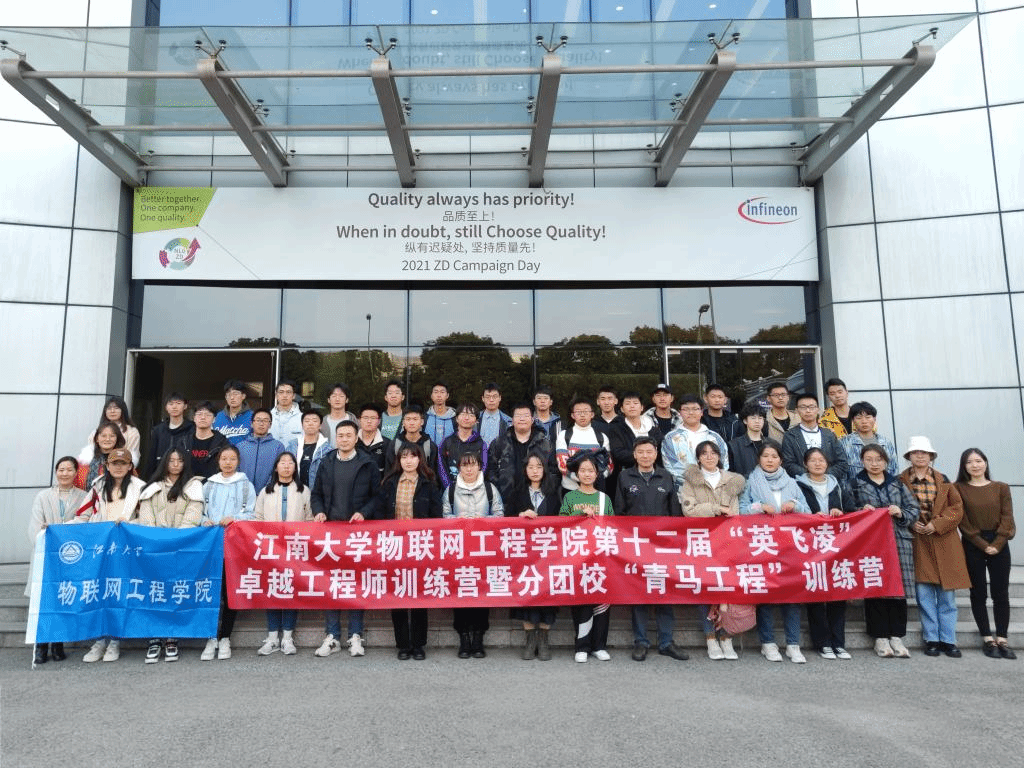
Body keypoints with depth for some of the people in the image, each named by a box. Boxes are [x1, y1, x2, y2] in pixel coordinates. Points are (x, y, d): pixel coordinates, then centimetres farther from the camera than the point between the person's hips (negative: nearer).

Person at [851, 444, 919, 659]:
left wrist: (901, 513, -7)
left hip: (899, 541, 2)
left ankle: (896, 637, 11)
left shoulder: (897, 484, 15)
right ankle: (880, 637, 6)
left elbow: (914, 509, 12)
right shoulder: (856, 484, 8)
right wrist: (862, 511, -12)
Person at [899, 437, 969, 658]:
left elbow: (956, 508, 2)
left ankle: (948, 640, 13)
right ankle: (931, 640, 11)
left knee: (947, 595, 4)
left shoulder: (943, 480, 8)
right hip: (917, 543, -1)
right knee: (924, 594, 1)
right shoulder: (900, 481, 2)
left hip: (943, 542, 2)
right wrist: (910, 523, -13)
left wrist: (937, 524, -11)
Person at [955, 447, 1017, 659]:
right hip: (972, 547, -1)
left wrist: (997, 544, -11)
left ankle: (1002, 639, 7)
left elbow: (1007, 518, -1)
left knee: (1001, 593, 2)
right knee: (978, 593, 2)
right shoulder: (959, 489, 0)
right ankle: (987, 639, 9)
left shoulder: (1001, 488, 6)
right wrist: (983, 544, -11)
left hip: (999, 546, 1)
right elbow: (963, 521, -4)